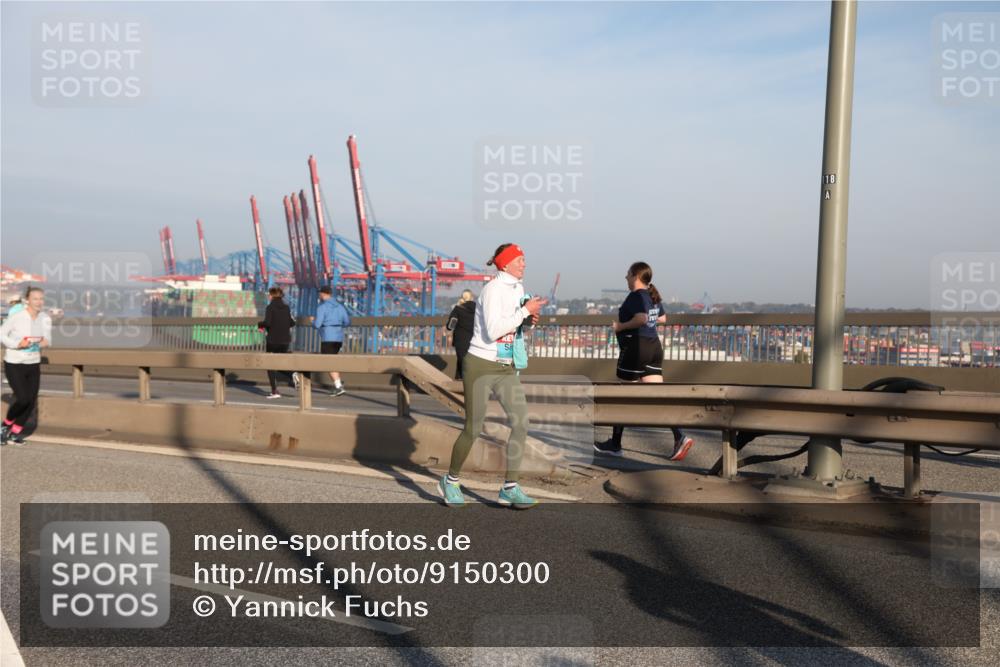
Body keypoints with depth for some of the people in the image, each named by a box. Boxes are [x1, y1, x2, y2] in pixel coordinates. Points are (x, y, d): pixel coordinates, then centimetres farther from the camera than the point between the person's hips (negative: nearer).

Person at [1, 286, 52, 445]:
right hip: (14, 364, -5)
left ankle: (15, 432, 21)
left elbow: (47, 340, 7)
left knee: (32, 401, 1)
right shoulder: (16, 317, -16)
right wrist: (18, 344, -19)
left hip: (33, 365, 5)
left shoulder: (45, 318, -2)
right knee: (23, 399, -15)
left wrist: (44, 341, -16)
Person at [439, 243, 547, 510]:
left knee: (521, 421, -7)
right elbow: (493, 330, -26)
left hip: (506, 368, 7)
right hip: (480, 366, -7)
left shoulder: (518, 288, 10)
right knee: (473, 428, 2)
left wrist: (527, 319, 2)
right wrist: (525, 311, -21)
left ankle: (510, 488, -1)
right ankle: (451, 481, 25)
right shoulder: (492, 290, -16)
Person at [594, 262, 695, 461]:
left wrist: (620, 326, -16)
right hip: (654, 346, 8)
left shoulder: (635, 296, -13)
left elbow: (641, 318, -29)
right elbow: (662, 318, 27)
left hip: (635, 348, -8)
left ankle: (615, 444, 14)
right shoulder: (653, 296, 14)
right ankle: (680, 437, -11)